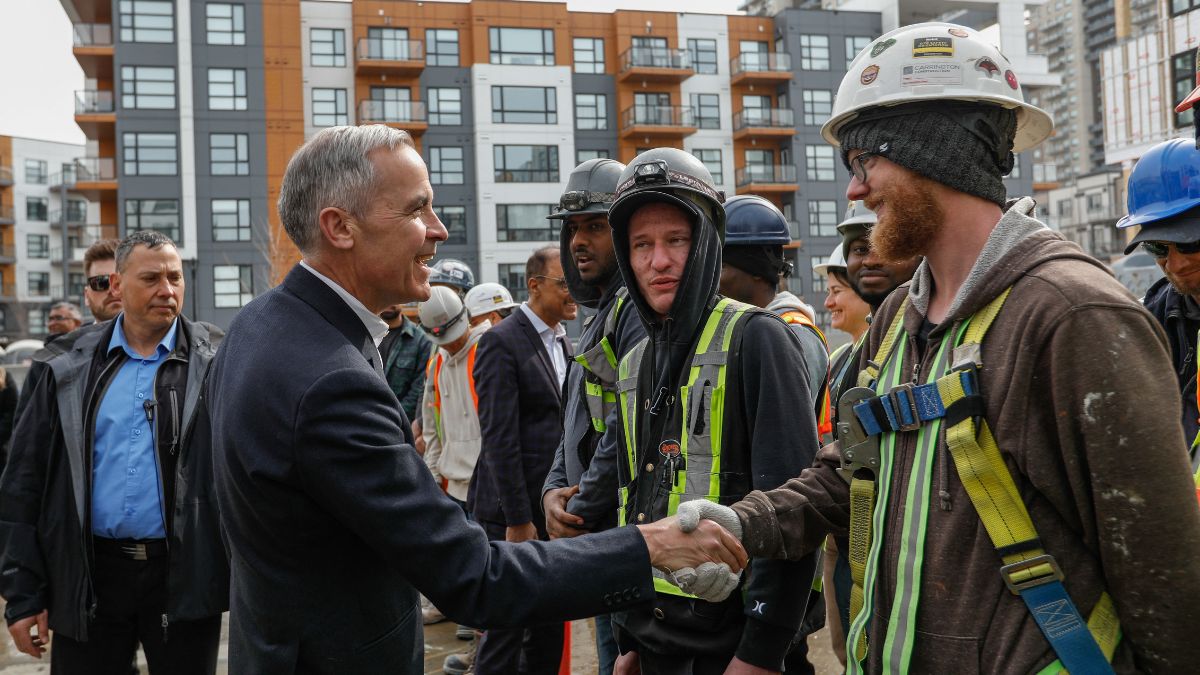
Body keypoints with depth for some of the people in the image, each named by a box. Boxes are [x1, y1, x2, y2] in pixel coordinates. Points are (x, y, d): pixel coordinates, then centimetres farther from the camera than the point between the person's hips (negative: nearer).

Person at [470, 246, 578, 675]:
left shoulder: (565, 344, 12)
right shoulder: (502, 342, -12)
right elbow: (499, 438, -17)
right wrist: (518, 520, -18)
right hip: (515, 513, -8)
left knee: (550, 626, 16)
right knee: (507, 625, 2)